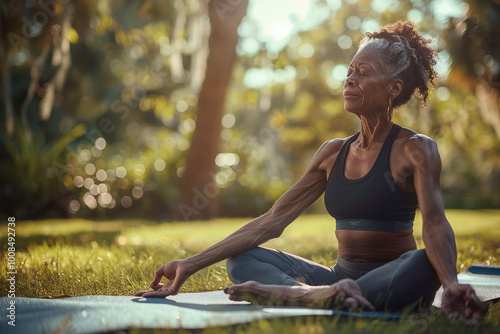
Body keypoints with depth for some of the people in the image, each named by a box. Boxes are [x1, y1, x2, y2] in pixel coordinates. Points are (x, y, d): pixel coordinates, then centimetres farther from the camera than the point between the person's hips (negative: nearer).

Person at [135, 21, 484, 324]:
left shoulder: (415, 149, -4)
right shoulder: (333, 153, 10)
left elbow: (435, 223, -20)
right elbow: (271, 221, 7)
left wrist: (451, 284, -42)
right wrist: (191, 265, 1)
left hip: (390, 283, -4)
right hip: (340, 275, 5)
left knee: (423, 265, -38)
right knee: (243, 259, -12)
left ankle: (282, 291, -40)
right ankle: (319, 295, -40)